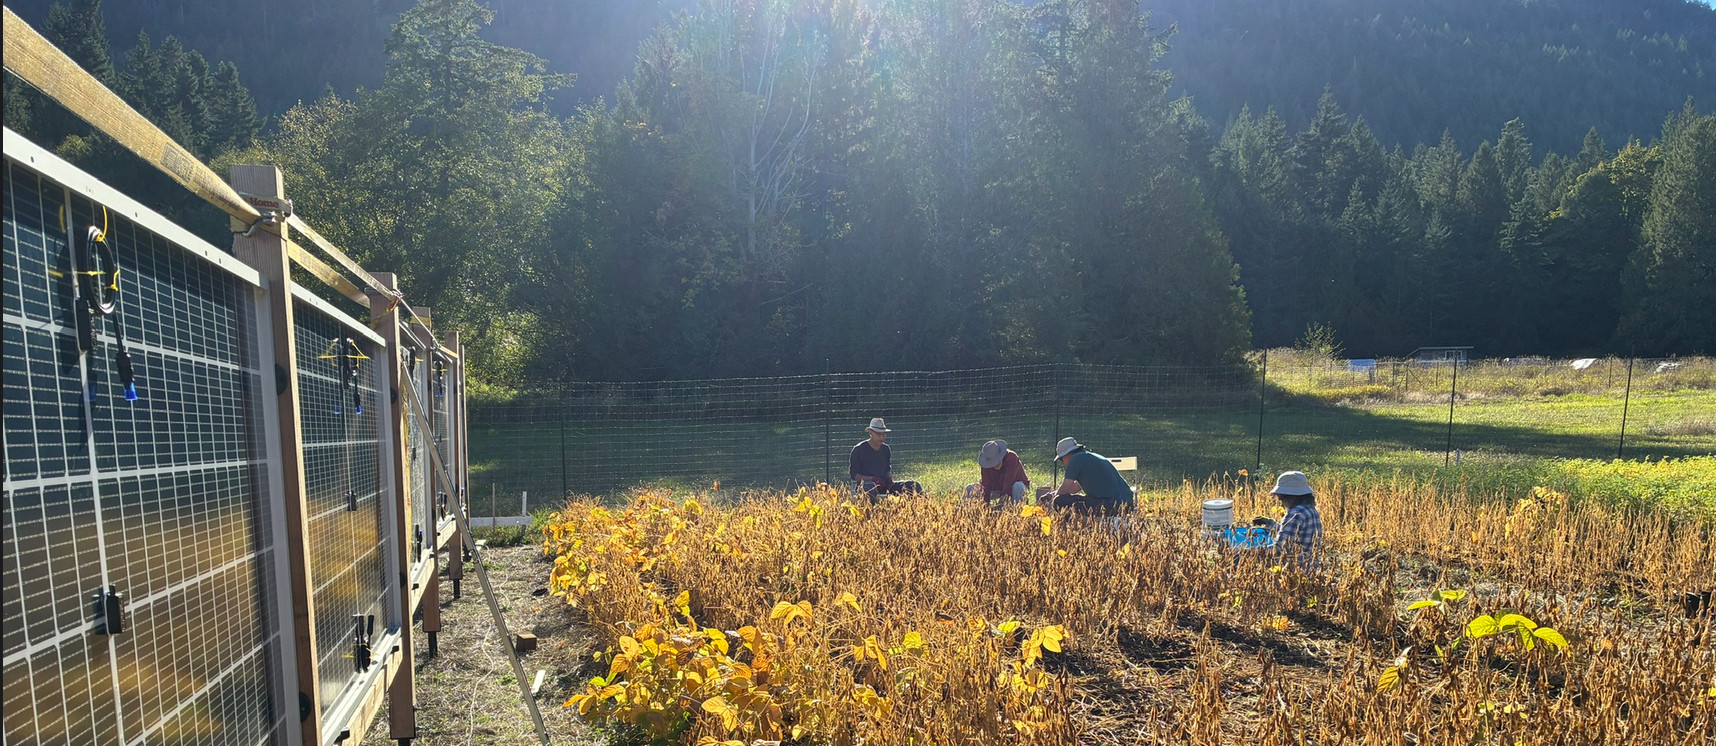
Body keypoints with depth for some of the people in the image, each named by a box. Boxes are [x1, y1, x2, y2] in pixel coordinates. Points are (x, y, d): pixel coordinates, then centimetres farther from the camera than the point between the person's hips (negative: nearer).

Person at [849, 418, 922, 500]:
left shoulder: (885, 449, 16)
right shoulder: (858, 449, -1)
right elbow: (854, 475, -4)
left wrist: (889, 477, 0)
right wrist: (872, 479, -18)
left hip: (884, 485, 6)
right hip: (865, 483, -5)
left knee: (913, 485, -14)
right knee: (870, 486, -44)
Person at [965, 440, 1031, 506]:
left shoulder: (1011, 458, -32)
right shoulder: (986, 462, -19)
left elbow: (1009, 483, -37)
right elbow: (986, 484, -23)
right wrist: (986, 502, -32)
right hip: (997, 488, 4)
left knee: (1018, 487, -40)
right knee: (970, 488, -11)